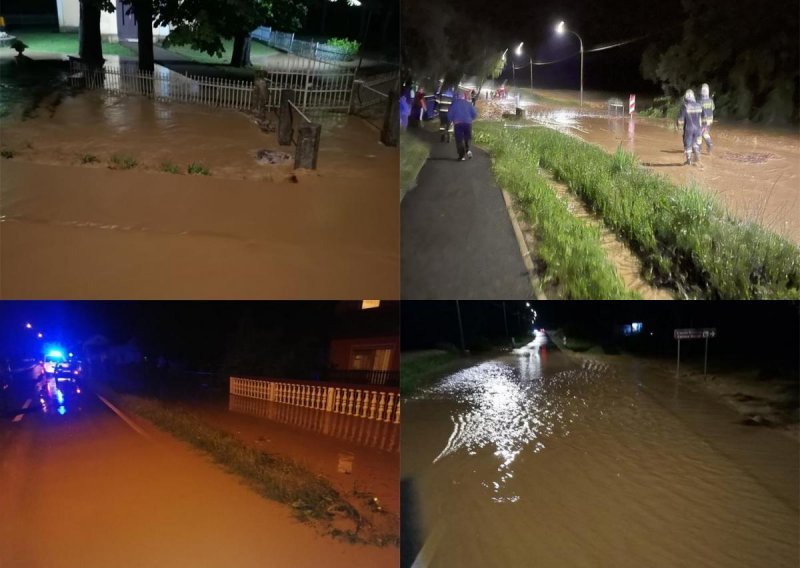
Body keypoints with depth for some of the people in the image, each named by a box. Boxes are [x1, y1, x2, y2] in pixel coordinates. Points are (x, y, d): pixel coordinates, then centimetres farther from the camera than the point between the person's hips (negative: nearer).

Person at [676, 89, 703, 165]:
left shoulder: (685, 106, -14)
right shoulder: (698, 106, 1)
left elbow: (681, 118, -14)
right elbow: (701, 117, 10)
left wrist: (677, 124, 3)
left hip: (688, 128, -4)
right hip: (697, 127, 4)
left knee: (687, 144, 6)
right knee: (695, 143, 17)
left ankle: (689, 160, 10)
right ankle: (697, 158, 15)